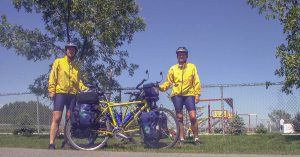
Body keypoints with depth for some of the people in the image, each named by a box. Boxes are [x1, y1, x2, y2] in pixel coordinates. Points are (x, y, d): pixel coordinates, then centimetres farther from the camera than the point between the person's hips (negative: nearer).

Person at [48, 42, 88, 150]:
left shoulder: (75, 67, 22)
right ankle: (51, 144, -14)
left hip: (72, 94, 5)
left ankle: (66, 142, 14)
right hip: (60, 93, -4)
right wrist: (51, 90, -10)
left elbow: (78, 80, 17)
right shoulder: (58, 62, 10)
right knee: (56, 118, -12)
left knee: (69, 119, 5)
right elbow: (53, 76, 2)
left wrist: (84, 88, -2)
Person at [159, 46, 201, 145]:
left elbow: (196, 82, 5)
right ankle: (181, 139, 11)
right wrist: (160, 87, -10)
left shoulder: (192, 67, 8)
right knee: (179, 118, 3)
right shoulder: (173, 69, 9)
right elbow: (168, 82, 7)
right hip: (177, 95, 1)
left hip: (189, 95, -1)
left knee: (193, 117, -10)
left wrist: (197, 94, -3)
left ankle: (196, 138, 4)